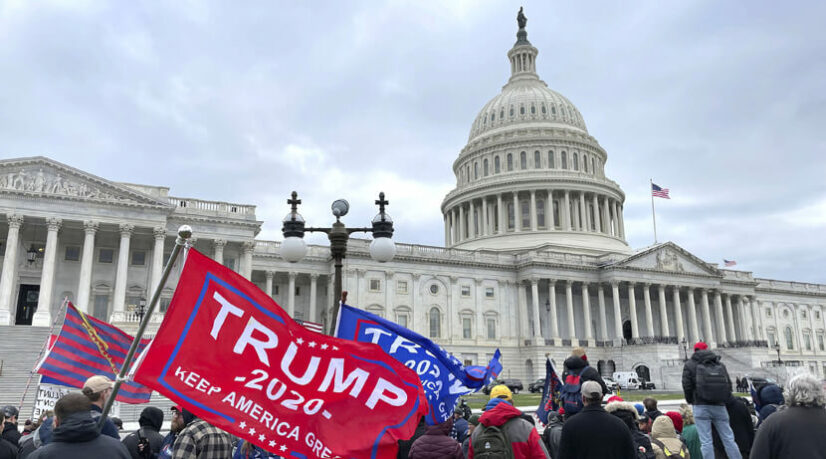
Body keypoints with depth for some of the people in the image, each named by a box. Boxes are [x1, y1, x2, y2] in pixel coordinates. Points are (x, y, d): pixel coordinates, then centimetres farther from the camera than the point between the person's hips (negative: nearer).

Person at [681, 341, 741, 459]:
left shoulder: (689, 365, 2)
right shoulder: (720, 364, 13)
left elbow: (687, 387, -3)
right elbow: (729, 384, 11)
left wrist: (691, 401, 13)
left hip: (701, 406, -4)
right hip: (719, 405, 4)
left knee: (706, 442, -5)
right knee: (728, 439, 10)